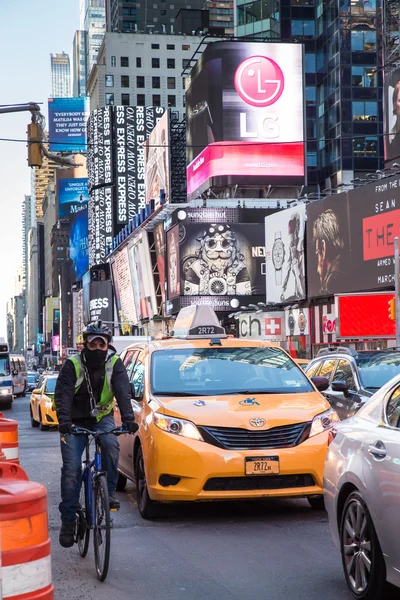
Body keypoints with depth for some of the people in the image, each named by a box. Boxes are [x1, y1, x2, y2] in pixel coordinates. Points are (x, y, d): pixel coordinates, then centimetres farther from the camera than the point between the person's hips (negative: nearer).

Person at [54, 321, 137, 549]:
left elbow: (123, 392, -21)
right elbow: (63, 395, -23)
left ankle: (110, 491, -14)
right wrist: (64, 421, -40)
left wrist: (128, 418, -37)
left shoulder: (115, 363, -12)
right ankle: (68, 520, 1)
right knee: (71, 469, -9)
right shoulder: (72, 365, -16)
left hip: (102, 418, 1)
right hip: (76, 421, -1)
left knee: (111, 444, -31)